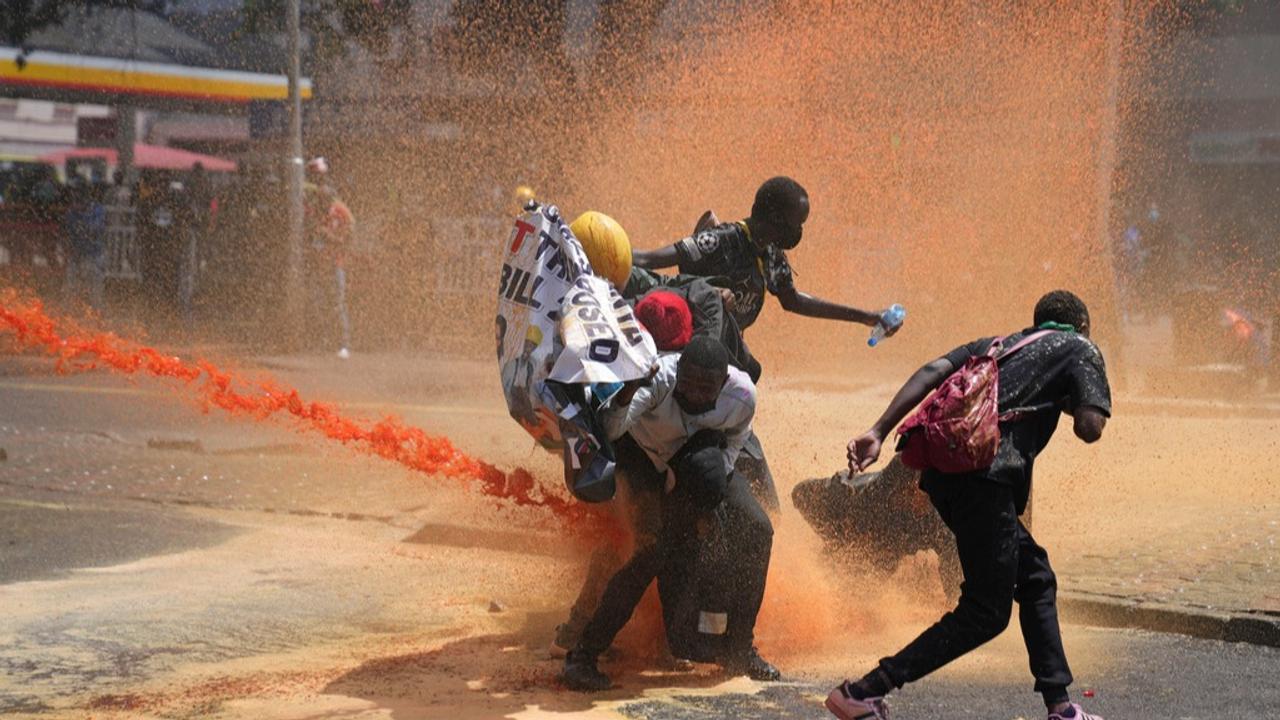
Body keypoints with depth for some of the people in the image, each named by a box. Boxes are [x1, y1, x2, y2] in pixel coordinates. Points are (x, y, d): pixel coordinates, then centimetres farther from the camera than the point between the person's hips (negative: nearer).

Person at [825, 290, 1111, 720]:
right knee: (985, 613, -2)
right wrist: (1067, 400, 22)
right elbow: (1089, 428, -2)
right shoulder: (1079, 349, 14)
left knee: (1035, 580, 20)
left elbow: (933, 372, 12)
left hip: (943, 470, 8)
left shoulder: (997, 344, 29)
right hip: (985, 479, -8)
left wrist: (878, 433, 3)